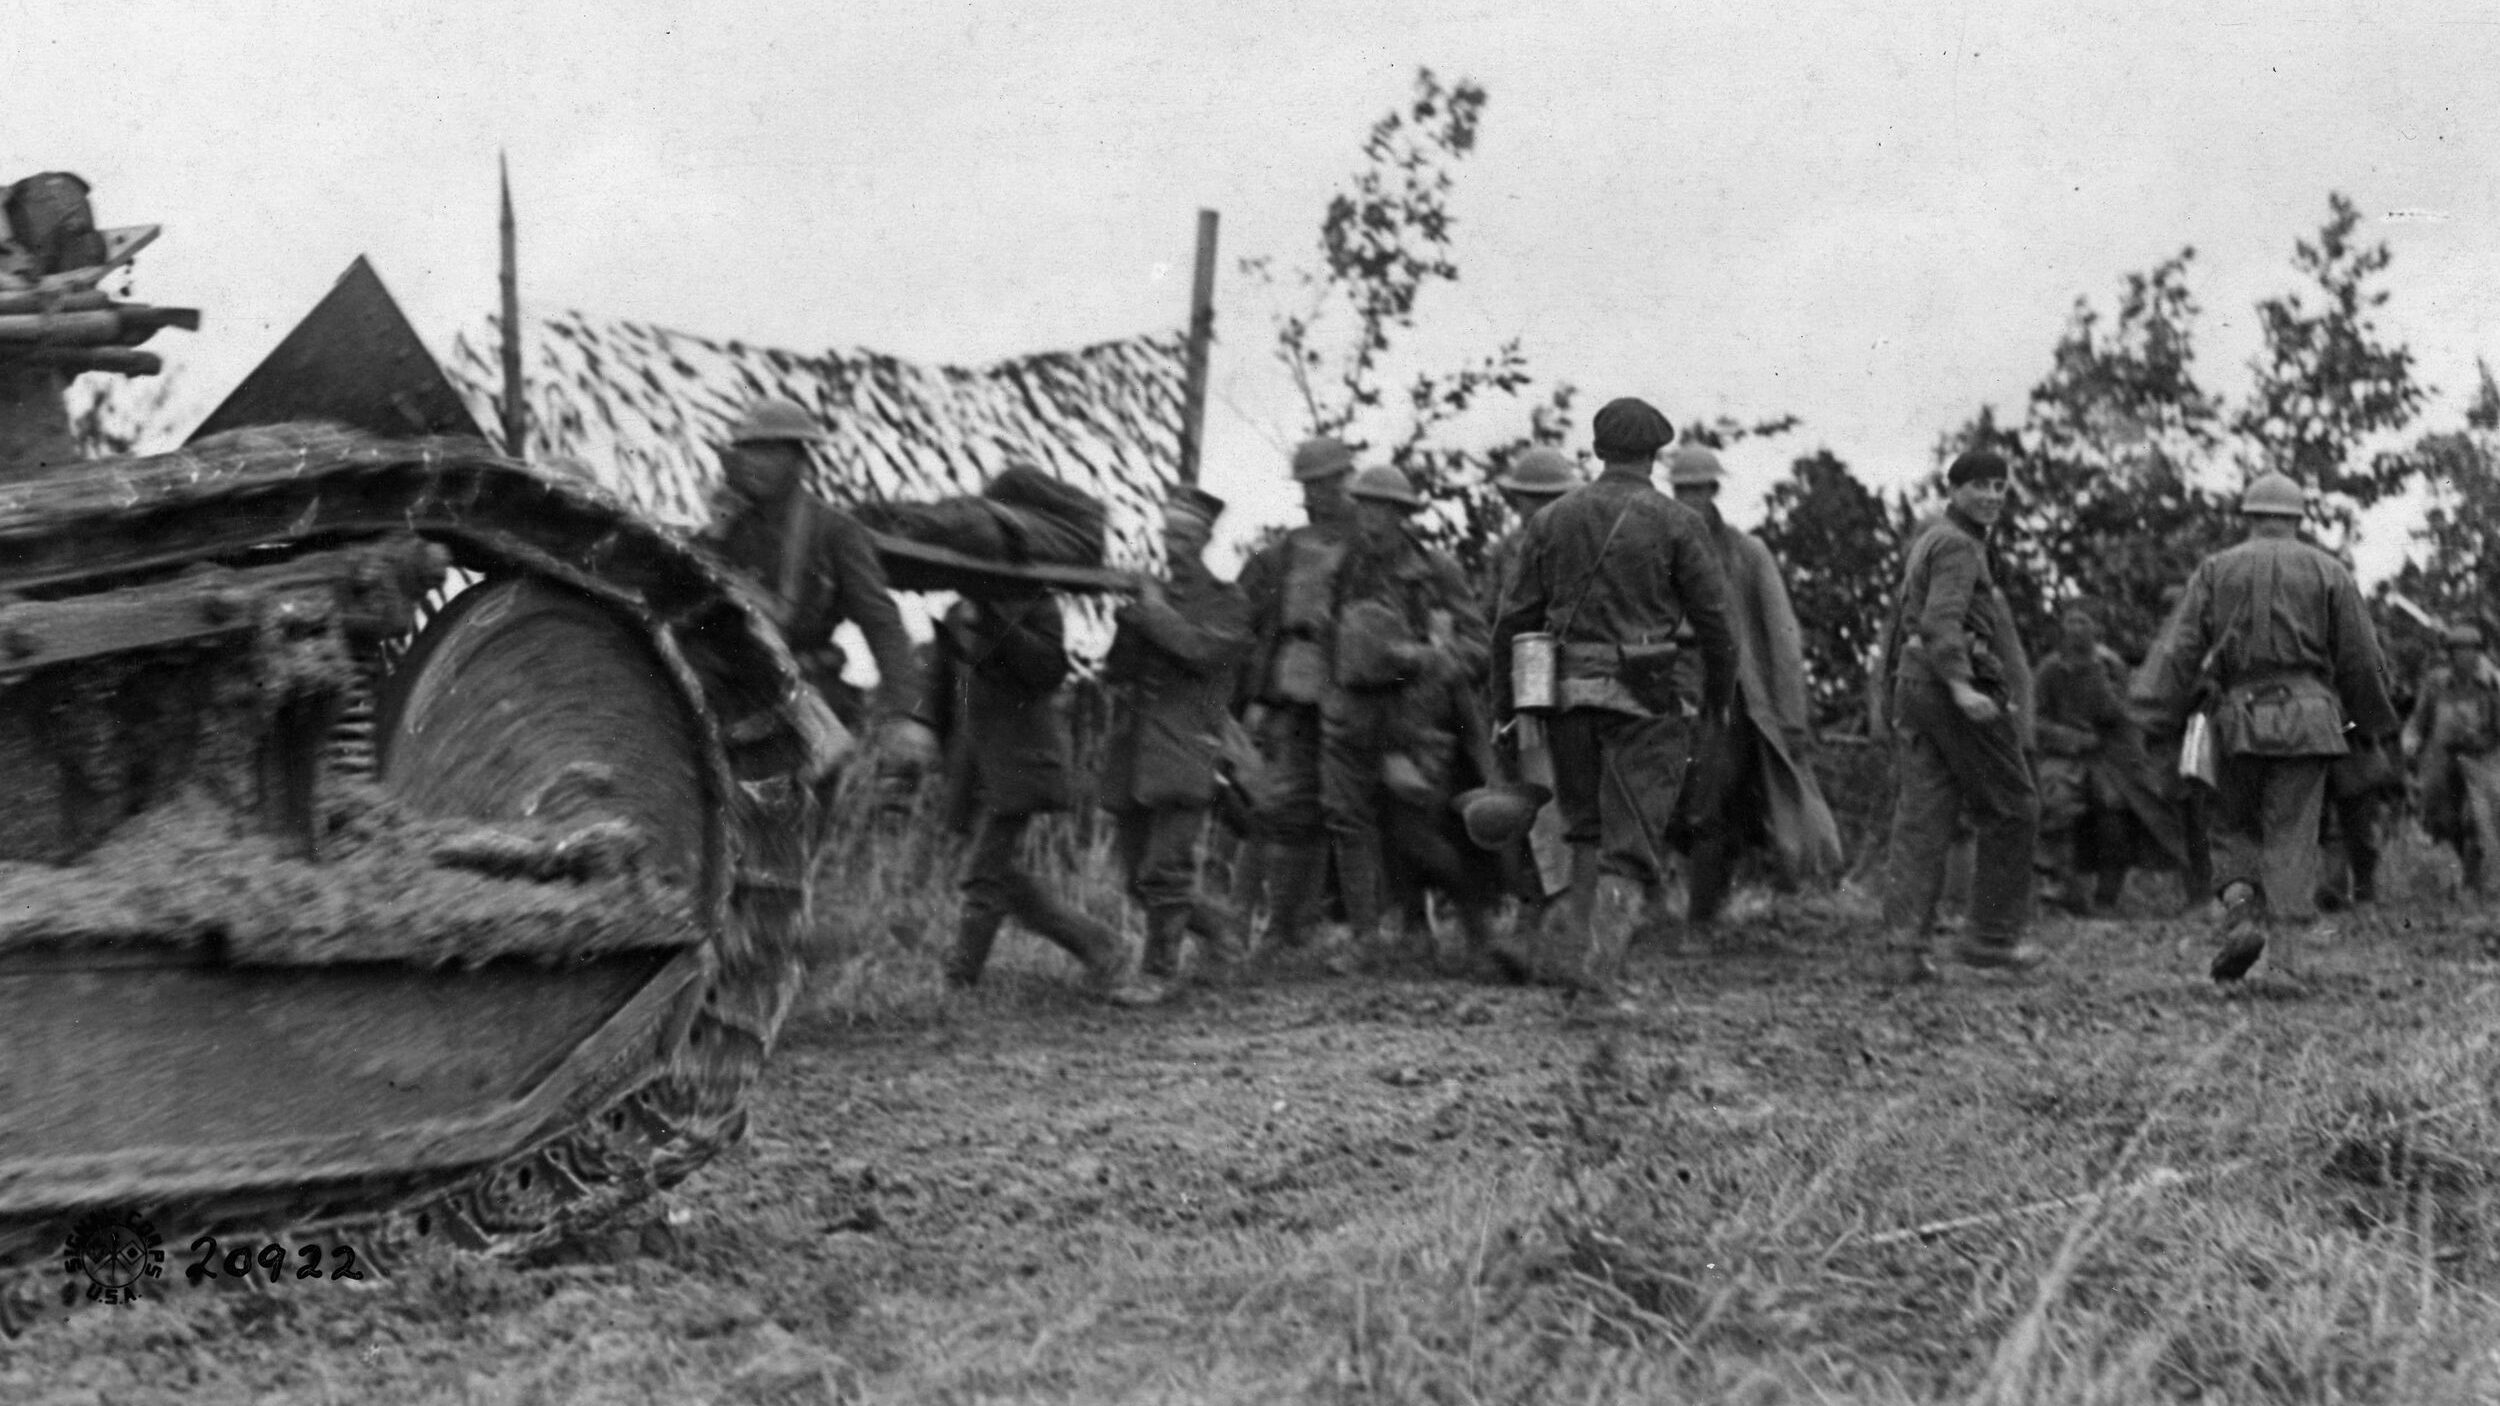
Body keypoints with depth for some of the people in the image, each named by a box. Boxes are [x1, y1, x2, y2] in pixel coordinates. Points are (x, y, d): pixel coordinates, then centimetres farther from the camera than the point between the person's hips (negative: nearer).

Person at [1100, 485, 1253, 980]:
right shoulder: (1144, 593, 18)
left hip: (1184, 753, -5)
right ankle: (1217, 923, 26)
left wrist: (1158, 613, -6)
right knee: (1139, 879, 7)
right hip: (1130, 751, 6)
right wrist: (1130, 623, 0)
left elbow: (1202, 651, -15)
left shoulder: (1227, 604, 4)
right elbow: (1112, 672, 17)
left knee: (1165, 874, -12)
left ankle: (1159, 973, -4)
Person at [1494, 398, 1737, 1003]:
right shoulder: (1676, 523, -3)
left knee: (1586, 817, 23)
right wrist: (1719, 693, 13)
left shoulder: (1552, 520, 7)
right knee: (1632, 838, -1)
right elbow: (1713, 618, -1)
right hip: (1644, 698, -3)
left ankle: (1581, 920, 14)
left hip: (1567, 690, 4)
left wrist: (1505, 703, 14)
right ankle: (1600, 959, -12)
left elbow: (1517, 618, 7)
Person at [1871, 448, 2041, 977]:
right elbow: (1940, 620, -23)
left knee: (1921, 816, 1)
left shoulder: (1928, 538, 21)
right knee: (2010, 810, 3)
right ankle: (1991, 937, 5)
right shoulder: (1958, 545, -9)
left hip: (1912, 686, 9)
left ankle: (1907, 942, -9)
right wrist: (1960, 687, -34)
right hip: (1952, 689, -9)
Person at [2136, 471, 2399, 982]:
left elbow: (2183, 648, -2)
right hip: (2308, 713, 0)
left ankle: (2240, 913, -12)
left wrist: (2164, 710, -4)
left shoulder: (2216, 569, 8)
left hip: (2239, 714, 0)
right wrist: (2370, 721, 20)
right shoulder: (2328, 572, 8)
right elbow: (2361, 659, 8)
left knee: (2233, 826, 12)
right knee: (2292, 831, 1)